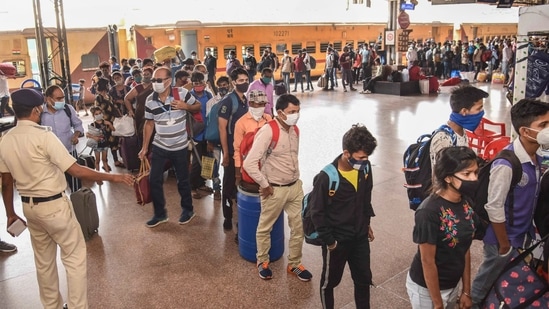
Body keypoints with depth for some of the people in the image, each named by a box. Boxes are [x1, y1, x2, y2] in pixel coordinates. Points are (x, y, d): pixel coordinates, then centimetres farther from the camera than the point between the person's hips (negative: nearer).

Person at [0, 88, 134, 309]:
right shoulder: (43, 135, -20)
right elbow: (76, 170, -23)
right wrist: (113, 177, -17)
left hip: (28, 207, 7)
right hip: (54, 206, -7)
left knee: (43, 261, 20)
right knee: (75, 258, 6)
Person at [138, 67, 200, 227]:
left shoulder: (182, 93, -14)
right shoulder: (150, 100, -5)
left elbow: (198, 107, 0)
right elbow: (149, 124, 6)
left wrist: (185, 106, -22)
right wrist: (144, 147, 5)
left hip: (180, 147, -3)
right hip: (159, 146, 3)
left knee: (183, 180, 10)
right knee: (154, 180, 4)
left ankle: (188, 210, 32)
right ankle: (160, 213, 22)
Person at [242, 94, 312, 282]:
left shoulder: (295, 130, 2)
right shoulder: (267, 132, -22)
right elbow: (249, 163, -27)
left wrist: (295, 178, 12)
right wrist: (265, 185, -17)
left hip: (295, 186, 6)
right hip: (275, 189, -6)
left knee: (299, 227, 12)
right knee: (265, 228, 14)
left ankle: (294, 264, 32)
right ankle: (262, 261, 37)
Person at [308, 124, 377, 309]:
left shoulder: (365, 168, -9)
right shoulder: (326, 177, -26)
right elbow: (317, 212, -17)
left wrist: (367, 223, 15)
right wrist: (328, 240, -13)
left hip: (360, 236, 5)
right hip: (336, 240, -5)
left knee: (364, 279, 19)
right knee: (330, 281, 17)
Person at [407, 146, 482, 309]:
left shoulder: (466, 204, -6)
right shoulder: (429, 212, -27)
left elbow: (465, 251, 2)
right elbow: (428, 262, -20)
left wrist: (466, 291, 6)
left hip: (453, 284, 6)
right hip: (426, 288, -6)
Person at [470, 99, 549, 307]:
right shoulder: (506, 165, -30)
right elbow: (494, 208, -24)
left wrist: (531, 229, 11)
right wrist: (504, 244, -15)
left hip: (524, 234, 7)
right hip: (504, 237, -7)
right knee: (489, 278, 16)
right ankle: (472, 303, 41)